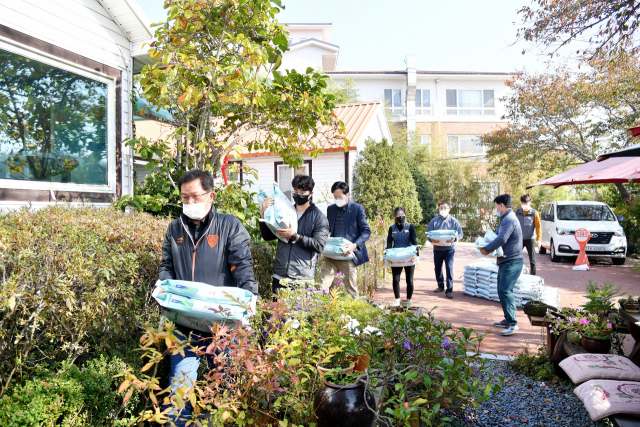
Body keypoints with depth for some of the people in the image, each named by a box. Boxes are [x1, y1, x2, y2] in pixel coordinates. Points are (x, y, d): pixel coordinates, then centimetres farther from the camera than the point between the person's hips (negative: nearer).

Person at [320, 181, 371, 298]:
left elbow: (366, 231, -4)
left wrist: (354, 245, -20)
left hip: (348, 255, -4)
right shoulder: (330, 209, 12)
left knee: (351, 289, 5)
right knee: (322, 285, -2)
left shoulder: (357, 209, -2)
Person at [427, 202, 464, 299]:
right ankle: (440, 286, 32)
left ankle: (449, 290, -5)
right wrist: (431, 239, -20)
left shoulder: (454, 221, 1)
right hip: (437, 249, 3)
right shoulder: (434, 221, 4)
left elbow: (460, 233, -2)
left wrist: (454, 239, -23)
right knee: (437, 268, 13)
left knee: (449, 268, -11)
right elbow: (428, 232, 1)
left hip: (449, 249, -2)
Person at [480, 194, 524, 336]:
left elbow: (502, 239, -26)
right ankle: (507, 320, 24)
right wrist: (486, 246, 2)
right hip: (505, 261, 11)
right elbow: (498, 236, 21)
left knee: (505, 291, -15)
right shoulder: (505, 219, 18)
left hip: (512, 262, -11)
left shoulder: (509, 219, -17)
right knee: (502, 291, 15)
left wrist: (487, 249, -16)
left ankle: (512, 324, -12)